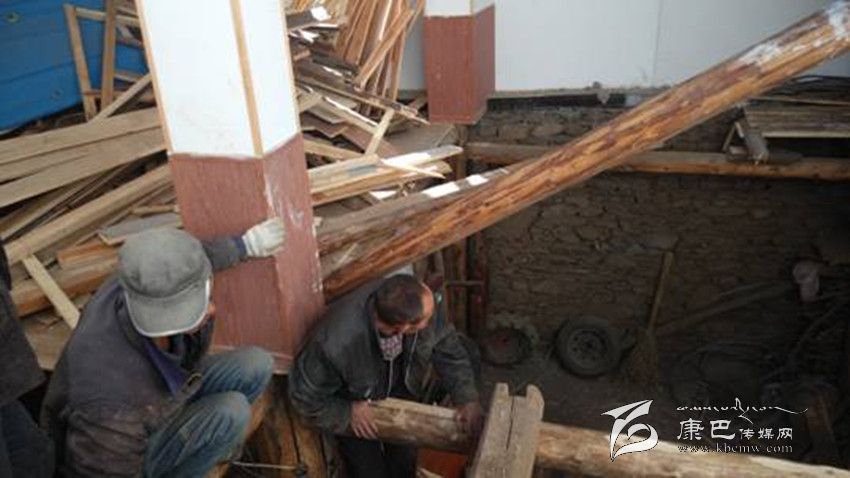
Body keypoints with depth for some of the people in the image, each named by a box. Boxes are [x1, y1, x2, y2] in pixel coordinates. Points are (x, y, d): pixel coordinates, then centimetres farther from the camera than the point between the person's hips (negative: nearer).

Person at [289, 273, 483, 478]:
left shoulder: (421, 302, -34)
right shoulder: (336, 342, -43)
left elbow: (448, 348, -15)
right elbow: (305, 396, -24)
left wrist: (467, 398, -23)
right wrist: (348, 413, -23)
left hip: (399, 391, 4)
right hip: (351, 404, -3)